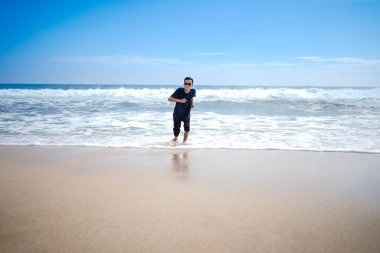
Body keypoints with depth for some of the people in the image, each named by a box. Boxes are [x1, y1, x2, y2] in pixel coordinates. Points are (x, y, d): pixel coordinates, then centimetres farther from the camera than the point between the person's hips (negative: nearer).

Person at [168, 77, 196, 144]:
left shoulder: (193, 91, -13)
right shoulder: (179, 91, -24)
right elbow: (169, 99, -29)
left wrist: (192, 103, 1)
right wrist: (180, 100, -37)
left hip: (186, 114, 1)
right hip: (177, 114, -1)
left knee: (187, 128, -15)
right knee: (176, 129, 9)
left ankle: (184, 141, 11)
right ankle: (175, 137, 44)